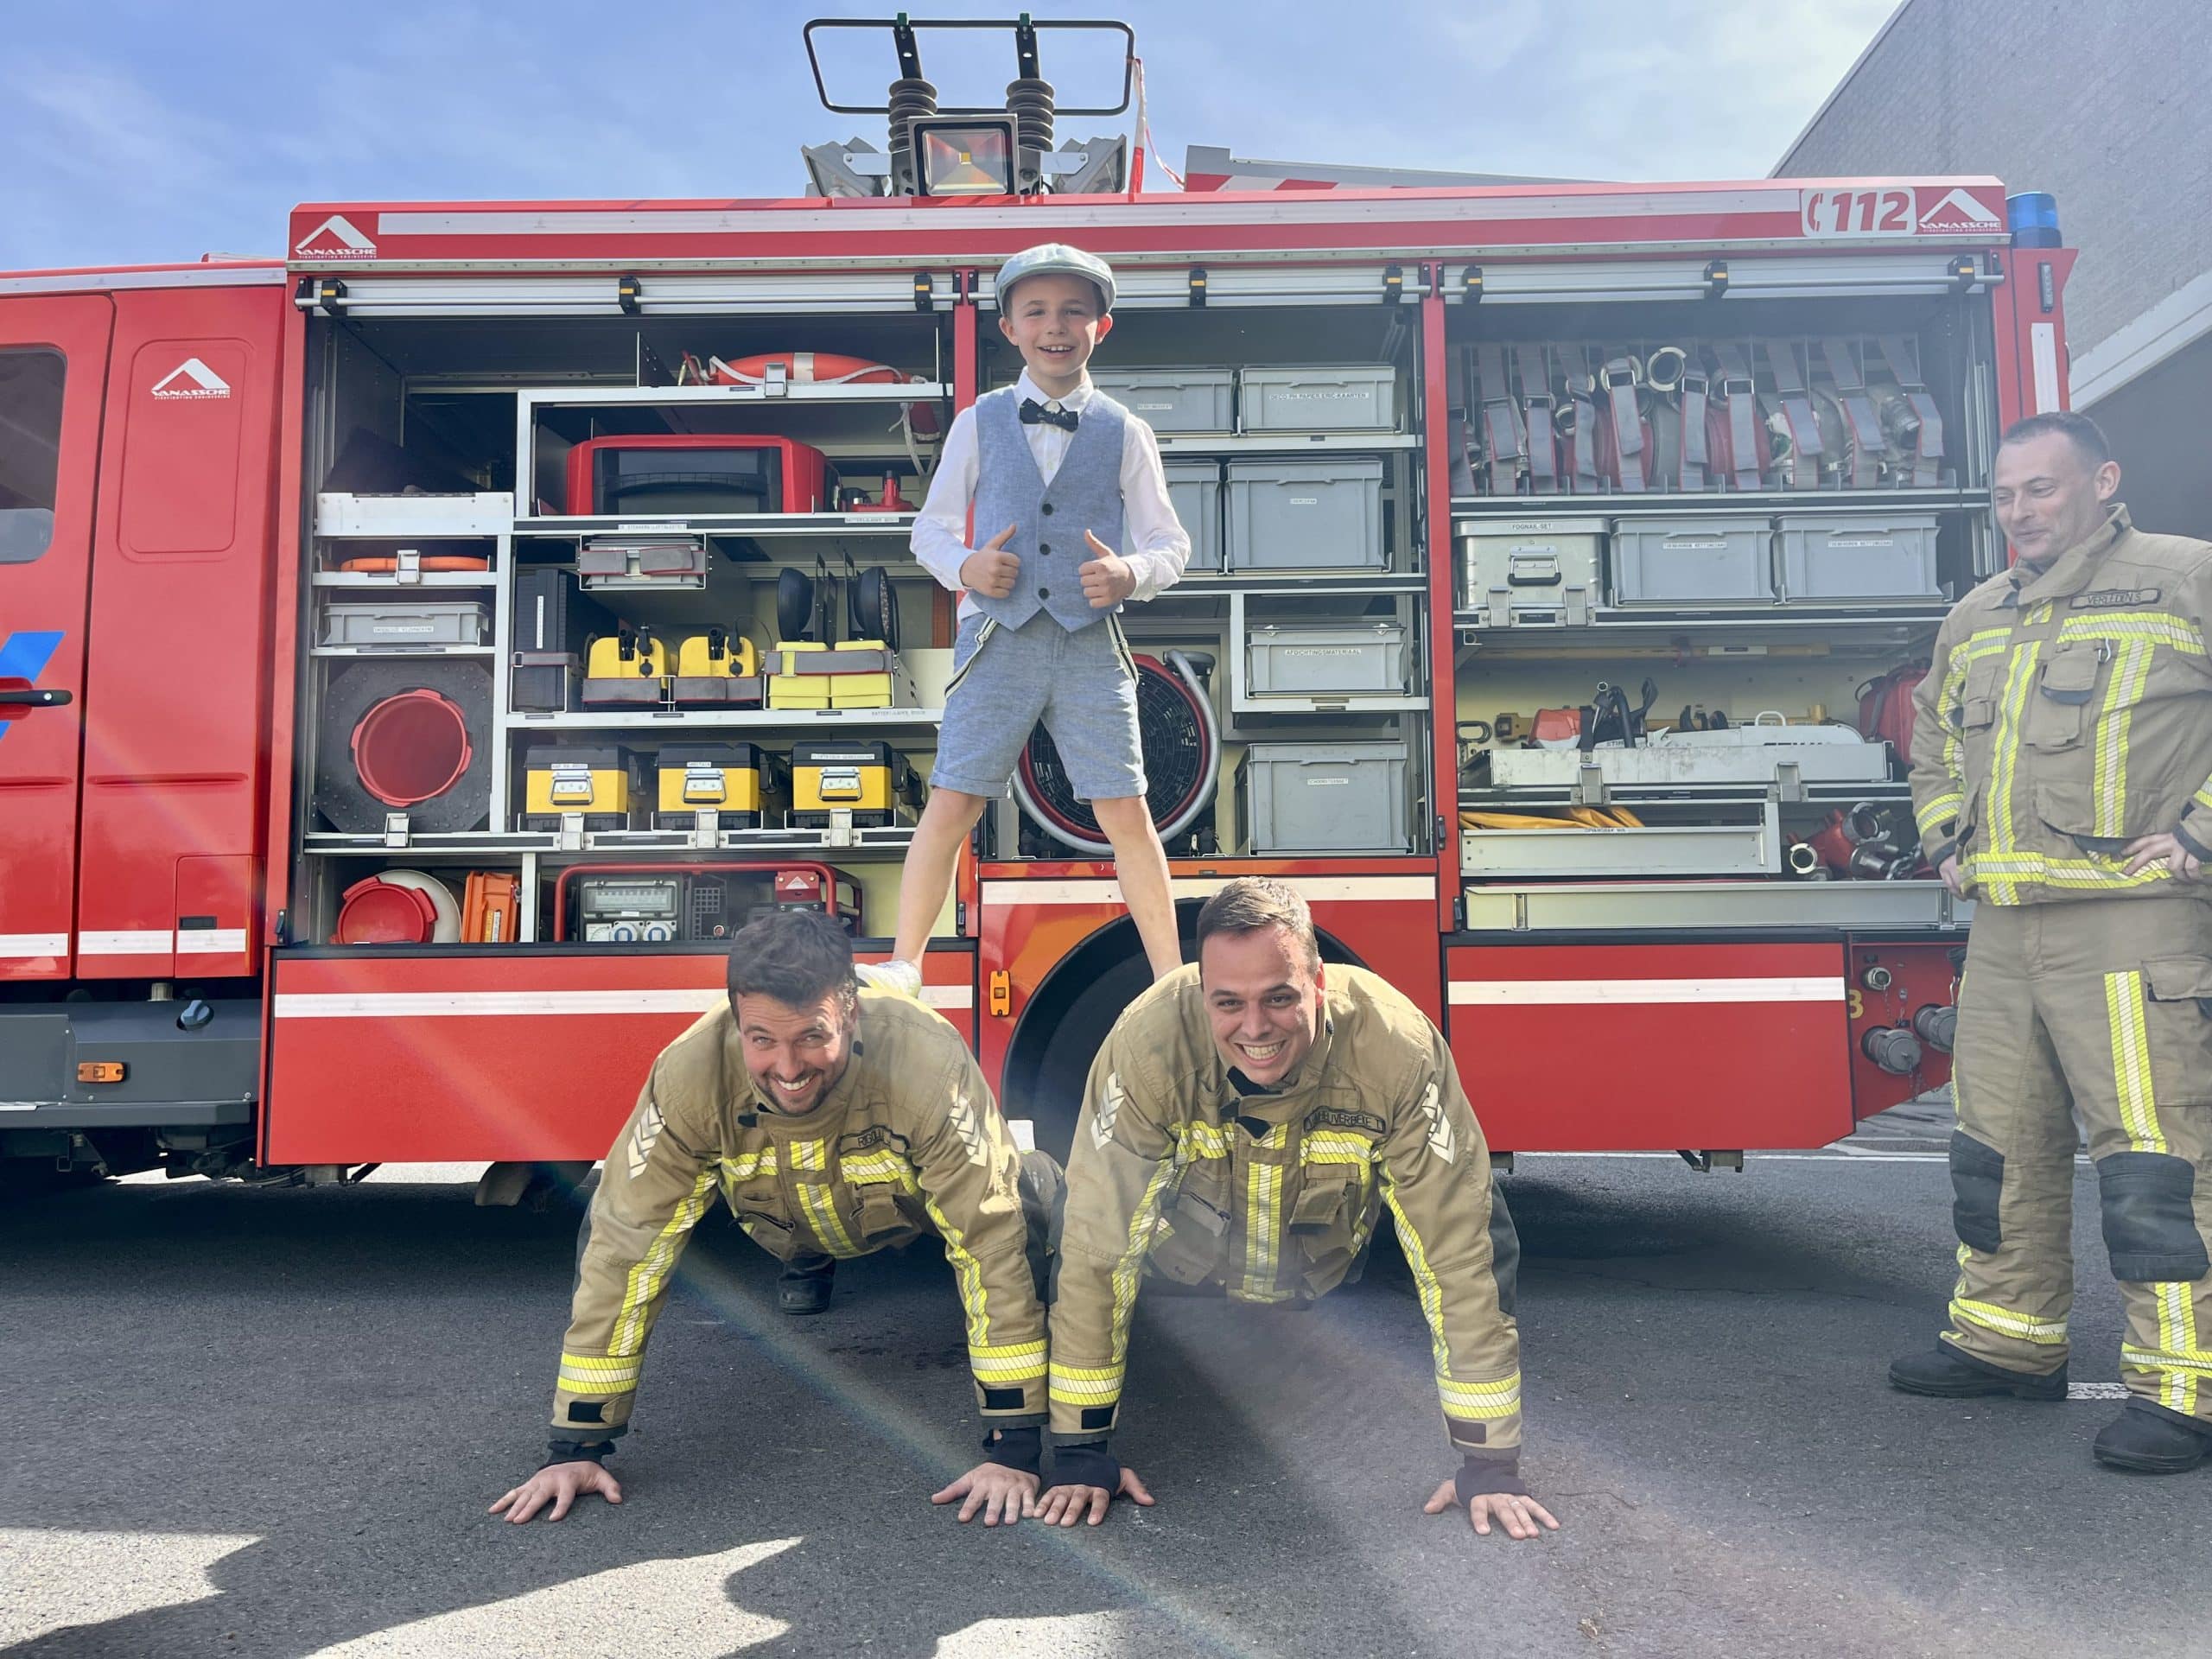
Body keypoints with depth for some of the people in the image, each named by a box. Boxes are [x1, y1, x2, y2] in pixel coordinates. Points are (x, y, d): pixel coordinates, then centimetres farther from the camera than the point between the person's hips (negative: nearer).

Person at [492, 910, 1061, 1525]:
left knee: (1033, 1200, -24)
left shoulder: (929, 1065, -43)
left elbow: (992, 1242, -39)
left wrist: (1013, 1449, -39)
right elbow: (627, 1244, -31)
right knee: (612, 1211, -7)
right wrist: (576, 1446, -29)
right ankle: (808, 1261, 19)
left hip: (912, 1209, -2)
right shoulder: (691, 1074, -37)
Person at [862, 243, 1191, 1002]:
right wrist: (965, 567, -8)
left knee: (1125, 811, -2)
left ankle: (1171, 978, 8)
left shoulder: (1124, 433, 9)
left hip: (1090, 644, 0)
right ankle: (903, 964, 11)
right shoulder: (979, 424, 10)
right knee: (952, 803, -3)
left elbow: (1169, 543, 10)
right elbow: (931, 527, 14)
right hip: (998, 637, 0)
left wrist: (1131, 574, -12)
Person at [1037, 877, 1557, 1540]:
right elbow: (1097, 1245, -30)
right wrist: (1078, 1451, -25)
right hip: (1196, 1253, -1)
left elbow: (1457, 1253, -31)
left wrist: (1490, 1463, -27)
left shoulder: (1399, 1049, -37)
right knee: (1074, 1207, -11)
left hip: (1332, 1262, 1)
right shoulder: (1149, 1042, -37)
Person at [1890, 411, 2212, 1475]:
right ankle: (2009, 1339, 25)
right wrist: (1947, 836, 20)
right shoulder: (1974, 619, 18)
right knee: (1998, 1142, 12)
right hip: (2002, 923, 7)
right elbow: (1933, 737, 33)